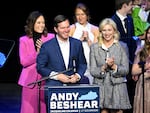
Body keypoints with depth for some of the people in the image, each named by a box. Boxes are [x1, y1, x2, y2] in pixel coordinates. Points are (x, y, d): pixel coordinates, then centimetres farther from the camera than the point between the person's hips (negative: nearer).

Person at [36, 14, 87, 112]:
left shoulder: (77, 44, 8)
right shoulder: (47, 46, -1)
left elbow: (83, 64, 16)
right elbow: (40, 67, 0)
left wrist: (78, 75, -4)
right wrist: (57, 76, -10)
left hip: (73, 87, 2)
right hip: (54, 88, -2)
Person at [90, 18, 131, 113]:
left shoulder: (122, 46, 6)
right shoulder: (94, 47, 9)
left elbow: (126, 70, 2)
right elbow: (92, 71, 3)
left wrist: (114, 66, -14)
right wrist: (104, 67, -14)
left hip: (117, 87, 0)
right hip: (100, 87, 1)